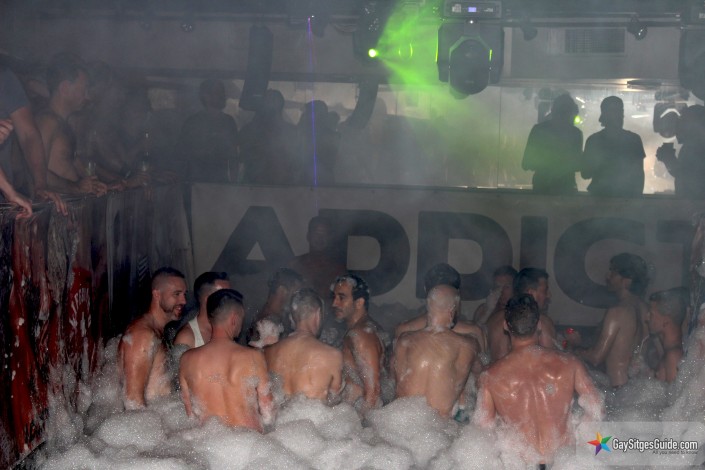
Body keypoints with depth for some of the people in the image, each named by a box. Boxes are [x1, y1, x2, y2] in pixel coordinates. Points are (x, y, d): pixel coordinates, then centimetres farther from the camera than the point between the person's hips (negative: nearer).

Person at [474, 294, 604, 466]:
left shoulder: (491, 376, -11)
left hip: (518, 462, -1)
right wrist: (572, 434, 11)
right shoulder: (569, 364, -9)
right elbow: (596, 413, -3)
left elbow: (483, 427, -4)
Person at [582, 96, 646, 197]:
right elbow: (585, 174, -1)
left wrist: (637, 196, -1)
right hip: (600, 196, -1)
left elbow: (639, 173, 8)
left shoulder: (633, 139, 4)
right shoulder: (594, 140, 0)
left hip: (627, 196, 1)